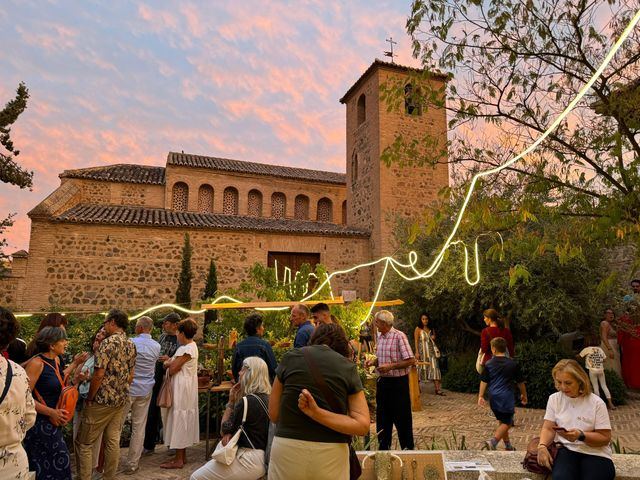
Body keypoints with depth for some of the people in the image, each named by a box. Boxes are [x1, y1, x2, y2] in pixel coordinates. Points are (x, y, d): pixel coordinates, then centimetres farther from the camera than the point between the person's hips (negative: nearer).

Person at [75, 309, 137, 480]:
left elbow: (99, 374, -20)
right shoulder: (131, 345, 7)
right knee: (113, 440, 14)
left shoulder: (108, 342, -17)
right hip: (121, 401, 7)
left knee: (84, 443, 6)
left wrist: (89, 398, -10)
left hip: (102, 401, -7)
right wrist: (122, 391, 18)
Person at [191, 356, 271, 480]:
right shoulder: (266, 398, 8)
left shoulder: (247, 401, -19)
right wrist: (230, 433, -6)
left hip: (249, 461, -9)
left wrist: (231, 401, -2)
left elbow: (224, 430, -6)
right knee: (206, 467, 22)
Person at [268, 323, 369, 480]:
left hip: (287, 448, 0)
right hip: (331, 454, 0)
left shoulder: (290, 357, 1)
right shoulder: (348, 367, 2)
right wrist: (316, 413, -10)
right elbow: (362, 425, -6)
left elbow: (273, 414, 3)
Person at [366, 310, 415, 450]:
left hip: (398, 382, -7)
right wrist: (373, 362, -1)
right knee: (382, 419, 16)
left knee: (402, 420, 6)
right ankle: (383, 449, 31)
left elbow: (411, 360, -18)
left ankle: (408, 450, 22)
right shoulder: (380, 337, 7)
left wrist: (390, 366, -23)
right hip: (382, 382, 7)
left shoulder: (399, 336, -17)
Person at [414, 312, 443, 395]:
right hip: (422, 351, -3)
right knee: (421, 368, 4)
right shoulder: (418, 329, -1)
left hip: (432, 351, 4)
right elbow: (416, 341, -5)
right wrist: (417, 352, -13)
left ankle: (438, 389, -8)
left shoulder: (431, 329, 13)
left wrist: (434, 338, 2)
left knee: (435, 368, -6)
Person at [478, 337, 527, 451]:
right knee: (506, 423, 3)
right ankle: (493, 441, -16)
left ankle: (508, 445, 28)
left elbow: (483, 381, -1)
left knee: (502, 421, 19)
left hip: (493, 398, 3)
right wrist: (524, 395, 21)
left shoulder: (489, 364, -2)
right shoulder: (513, 364, -4)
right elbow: (520, 382, 6)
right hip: (507, 398, -3)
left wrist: (481, 396, 5)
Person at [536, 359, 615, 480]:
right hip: (566, 450, 1)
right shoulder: (554, 399, 5)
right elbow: (548, 428, 3)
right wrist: (542, 446, -17)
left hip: (595, 453, 0)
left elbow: (605, 438, -2)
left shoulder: (596, 403, -3)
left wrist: (581, 435, -20)